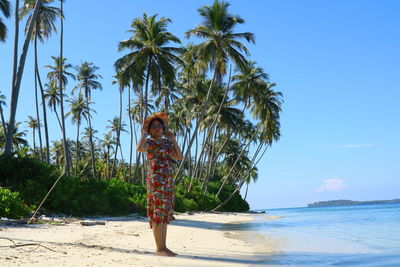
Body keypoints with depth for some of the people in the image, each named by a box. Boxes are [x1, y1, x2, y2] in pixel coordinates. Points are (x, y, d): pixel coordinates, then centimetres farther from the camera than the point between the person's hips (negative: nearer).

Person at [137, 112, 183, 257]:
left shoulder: (167, 142, 18)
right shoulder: (149, 142, -3)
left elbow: (179, 157, 15)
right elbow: (140, 148, -25)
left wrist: (173, 139, 12)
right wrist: (143, 133, -10)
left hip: (168, 181, 7)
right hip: (156, 180, -7)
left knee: (165, 214, 8)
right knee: (158, 213, -8)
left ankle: (163, 247, 13)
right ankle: (159, 248, -4)